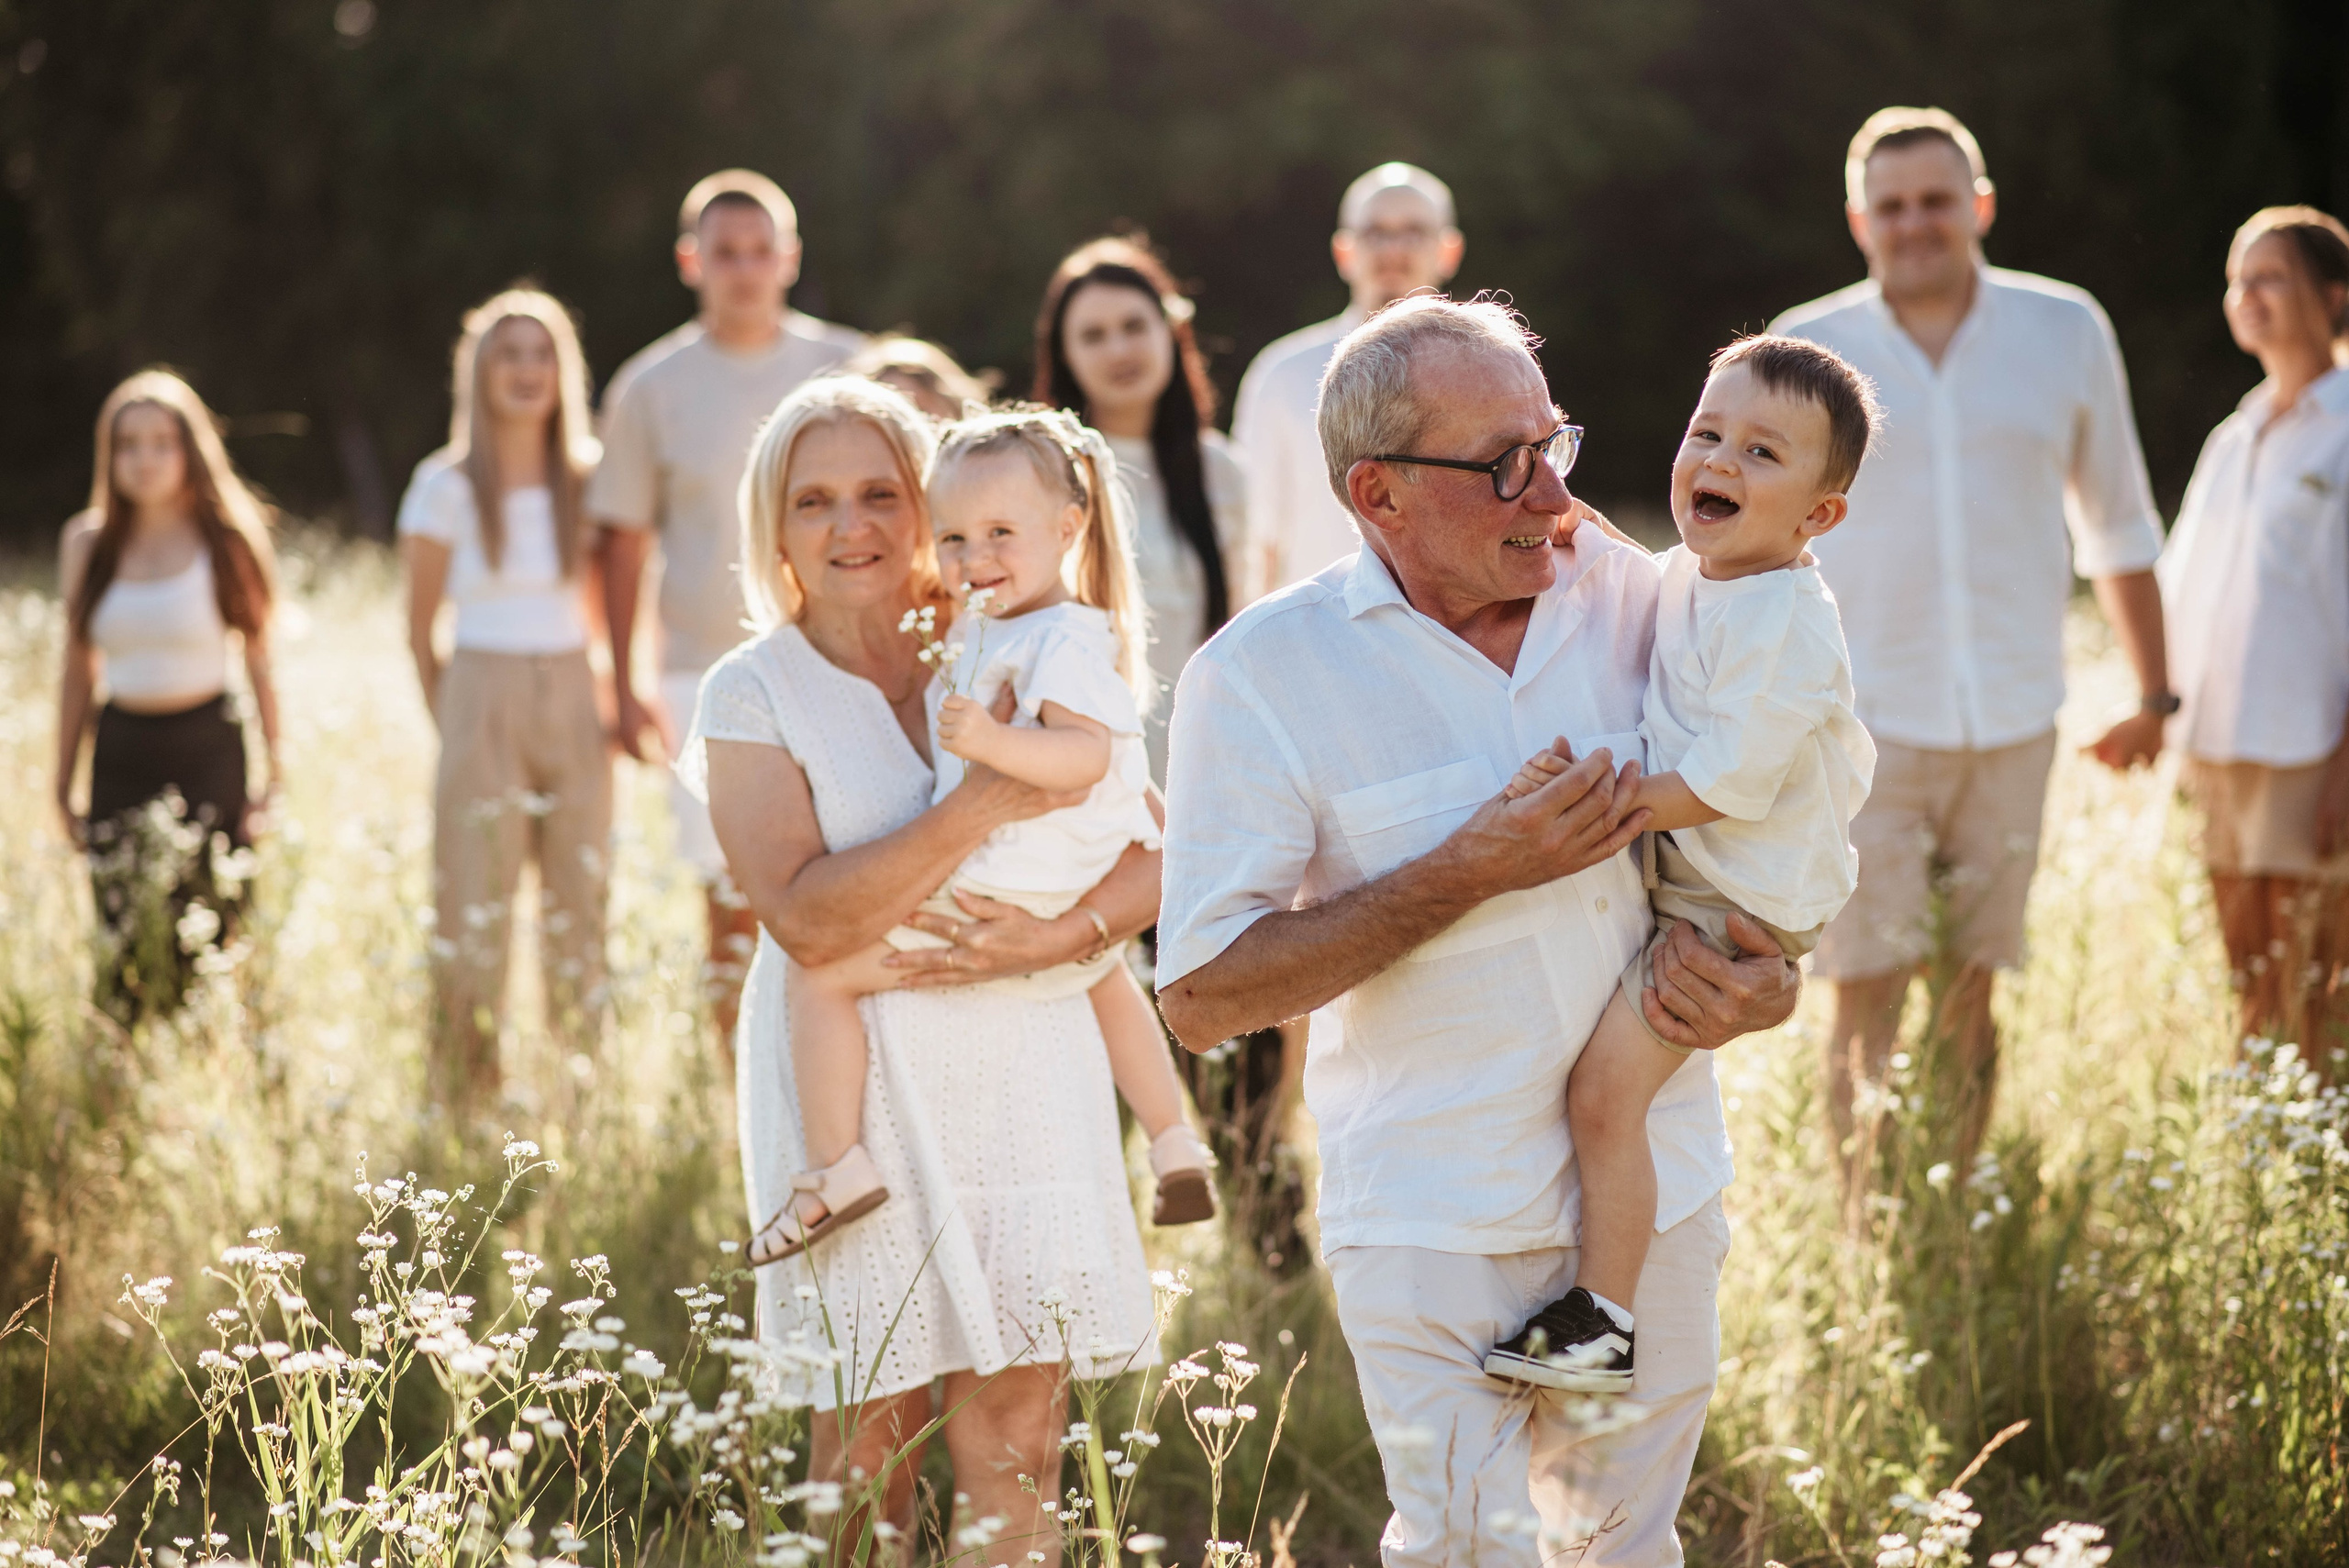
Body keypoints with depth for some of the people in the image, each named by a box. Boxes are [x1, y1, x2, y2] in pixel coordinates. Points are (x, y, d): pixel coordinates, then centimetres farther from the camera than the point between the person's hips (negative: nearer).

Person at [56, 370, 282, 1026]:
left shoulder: (227, 541, -1)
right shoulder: (86, 543, 6)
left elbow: (259, 664, 2)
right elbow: (79, 672, 11)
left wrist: (274, 777, -2)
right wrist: (63, 787, 10)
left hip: (208, 749, -2)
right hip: (122, 750, 2)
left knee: (208, 939, -4)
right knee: (122, 946, 1)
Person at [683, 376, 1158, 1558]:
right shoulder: (752, 695, 0)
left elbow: (1155, 858, 5)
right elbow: (808, 920, -14)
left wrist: (1059, 933, -14)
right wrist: (987, 803, -19)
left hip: (1024, 1074, 2)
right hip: (856, 1092, -2)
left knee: (1014, 1439, 1)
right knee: (869, 1435, 1)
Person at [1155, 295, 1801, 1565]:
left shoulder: (1625, 594, 1)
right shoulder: (1261, 675, -9)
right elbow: (1201, 1000, -13)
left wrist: (1770, 979, -6)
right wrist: (1469, 875, -19)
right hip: (1437, 1230, -4)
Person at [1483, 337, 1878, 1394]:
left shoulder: (1784, 623, -24)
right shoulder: (1688, 575, 6)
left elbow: (1725, 785, -28)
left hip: (1735, 909, -10)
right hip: (1672, 873, 10)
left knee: (1604, 1088, -15)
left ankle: (1602, 1327, -8)